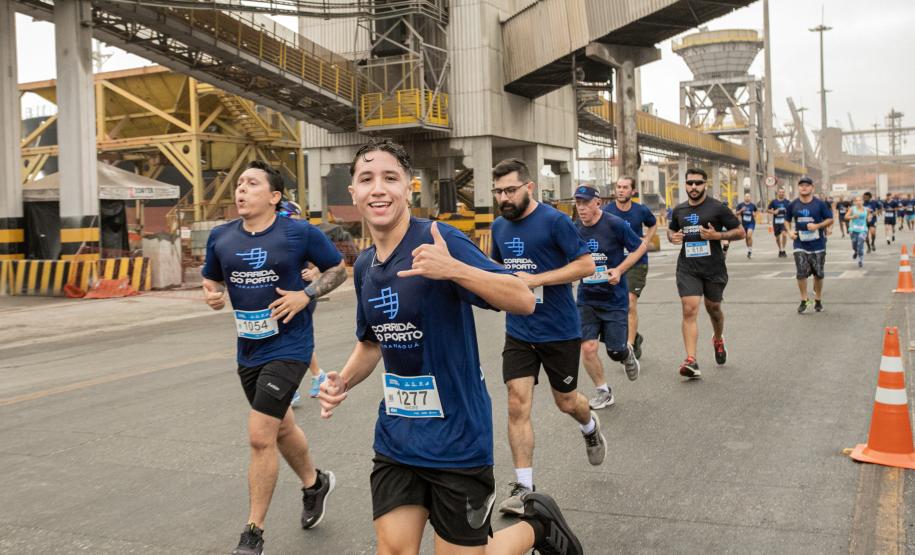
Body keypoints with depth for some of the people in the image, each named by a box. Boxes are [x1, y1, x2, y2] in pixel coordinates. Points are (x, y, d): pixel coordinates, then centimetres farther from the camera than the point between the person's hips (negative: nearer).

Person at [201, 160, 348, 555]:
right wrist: (213, 295, -6)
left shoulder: (300, 233, -10)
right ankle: (315, 483, 50)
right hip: (248, 349, 6)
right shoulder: (221, 237, 2)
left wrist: (306, 295, -15)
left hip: (288, 347, -6)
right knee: (281, 427, 22)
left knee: (260, 437, -10)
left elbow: (338, 268, 0)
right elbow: (212, 278, 17)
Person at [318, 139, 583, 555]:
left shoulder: (439, 240, -16)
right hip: (395, 439, 6)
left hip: (456, 439, -6)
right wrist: (343, 381, 1)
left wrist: (452, 269, -39)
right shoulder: (364, 266, 5)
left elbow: (524, 301, -24)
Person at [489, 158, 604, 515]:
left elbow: (586, 265, -15)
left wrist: (535, 279, -22)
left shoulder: (555, 221, -13)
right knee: (517, 405, -6)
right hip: (518, 332, 4)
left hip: (560, 332, -4)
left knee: (565, 401, 12)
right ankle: (523, 488, 2)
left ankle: (591, 428, 48)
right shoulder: (499, 226, 5)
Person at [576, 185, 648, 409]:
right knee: (587, 348, -7)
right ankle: (603, 392, 14)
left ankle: (628, 353, 42)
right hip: (586, 299, 3)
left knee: (615, 352, 3)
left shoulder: (616, 224, -13)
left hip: (615, 299, -3)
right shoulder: (574, 230, -1)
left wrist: (619, 270, -13)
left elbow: (641, 247, -3)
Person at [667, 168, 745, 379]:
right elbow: (670, 229, 26)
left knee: (713, 307, 16)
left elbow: (740, 232, -1)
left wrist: (717, 235, -17)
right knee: (689, 310, -13)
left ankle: (718, 340, 49)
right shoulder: (679, 210, 8)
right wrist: (673, 237, 2)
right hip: (687, 268, 1)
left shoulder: (717, 208, -4)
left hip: (713, 268, -1)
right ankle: (691, 361, -19)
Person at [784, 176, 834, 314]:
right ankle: (804, 300, 6)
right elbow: (787, 220, 14)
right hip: (800, 245, 1)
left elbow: (830, 219, 0)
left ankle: (818, 300, 25)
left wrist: (818, 225, -16)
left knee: (818, 274, 9)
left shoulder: (819, 204, -4)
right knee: (801, 273, -7)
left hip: (817, 244, 0)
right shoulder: (793, 205, 1)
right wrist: (789, 231, -4)